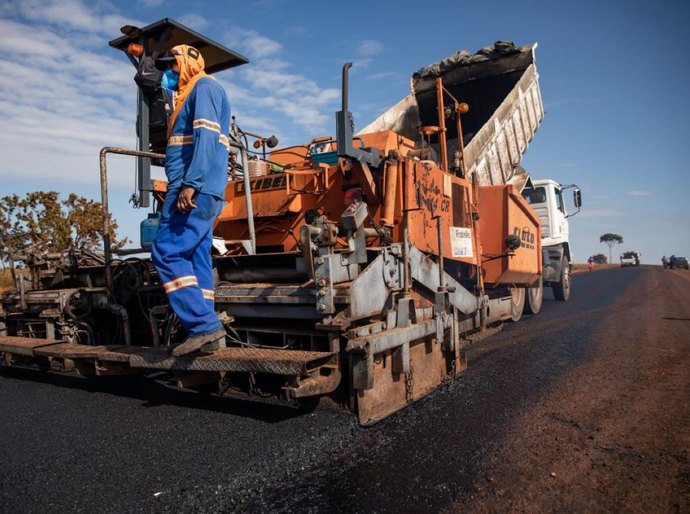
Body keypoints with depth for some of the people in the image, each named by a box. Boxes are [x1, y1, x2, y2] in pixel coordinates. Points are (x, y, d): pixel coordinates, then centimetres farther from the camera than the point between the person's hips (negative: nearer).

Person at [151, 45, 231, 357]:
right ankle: (205, 332, 6)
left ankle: (203, 325, -15)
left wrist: (190, 184, -25)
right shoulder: (193, 94, 30)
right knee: (196, 259, 5)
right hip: (200, 192, 10)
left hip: (196, 190, -10)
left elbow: (207, 137, -16)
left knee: (167, 252, -14)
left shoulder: (204, 87, 0)